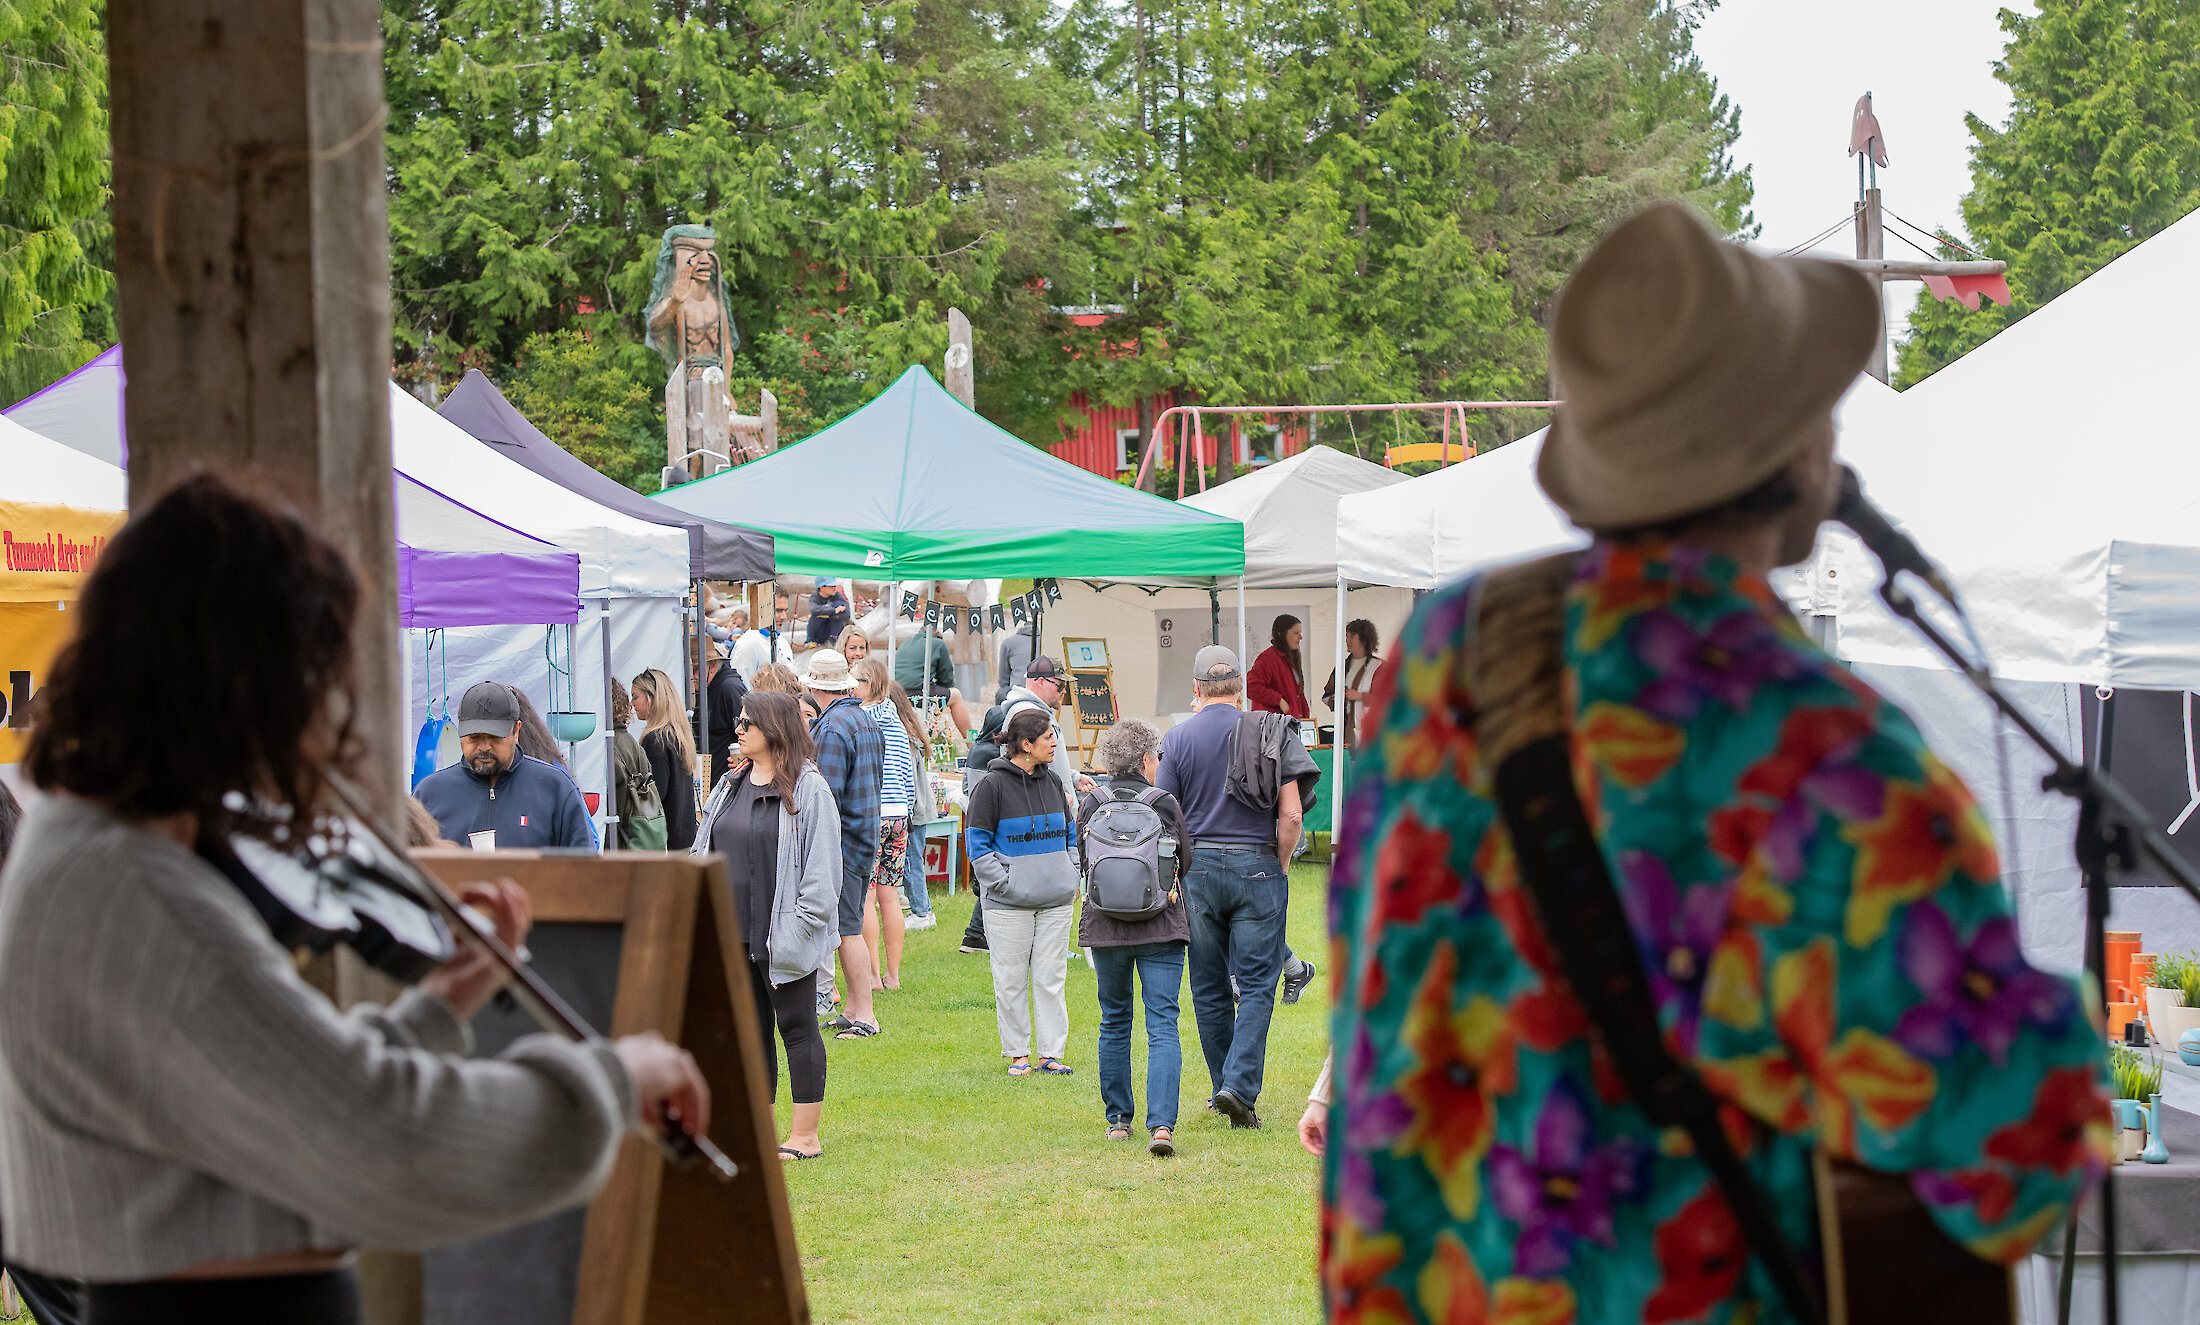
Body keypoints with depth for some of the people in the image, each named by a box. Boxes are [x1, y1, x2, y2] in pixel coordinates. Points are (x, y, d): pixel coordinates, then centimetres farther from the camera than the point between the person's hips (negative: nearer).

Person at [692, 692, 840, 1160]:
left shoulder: (808, 789, -9)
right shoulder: (731, 784, 12)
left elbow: (821, 867, -12)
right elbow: (706, 853, 17)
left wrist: (799, 926, -17)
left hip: (781, 937, -7)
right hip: (733, 930, 7)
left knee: (796, 1026, -1)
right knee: (750, 1028, 11)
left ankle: (805, 1136, 3)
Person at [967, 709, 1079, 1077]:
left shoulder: (1052, 783, 12)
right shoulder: (993, 785, -6)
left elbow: (1069, 835, 21)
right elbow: (977, 842, -5)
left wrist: (1072, 878, 9)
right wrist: (1003, 883, -12)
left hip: (1056, 901, 5)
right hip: (1009, 904, -5)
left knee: (1051, 977, 5)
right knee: (1011, 980, 0)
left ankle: (1051, 1053, 11)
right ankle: (1017, 1053, 11)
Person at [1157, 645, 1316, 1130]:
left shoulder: (1178, 738, 0)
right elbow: (1291, 815, -6)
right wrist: (1277, 868, 7)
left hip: (1199, 868, 1)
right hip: (1257, 866, -1)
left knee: (1210, 990, 11)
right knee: (1256, 986, 0)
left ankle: (1225, 1087, 17)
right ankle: (1240, 1086, -14)